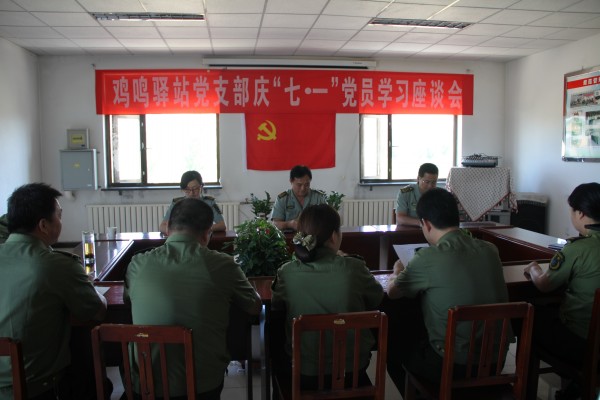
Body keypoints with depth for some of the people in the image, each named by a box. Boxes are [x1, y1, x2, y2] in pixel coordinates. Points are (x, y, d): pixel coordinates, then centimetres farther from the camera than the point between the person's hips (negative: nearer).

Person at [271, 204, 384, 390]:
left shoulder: (287, 272, -18)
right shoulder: (354, 267, -19)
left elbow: (276, 304, 4)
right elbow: (378, 299, 1)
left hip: (303, 372, 0)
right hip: (352, 368, 1)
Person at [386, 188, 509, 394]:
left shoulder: (428, 257, -19)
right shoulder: (490, 250, -3)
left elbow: (392, 292, -3)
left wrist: (398, 273, 18)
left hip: (452, 365, -6)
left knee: (392, 342, 21)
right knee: (416, 334, 31)